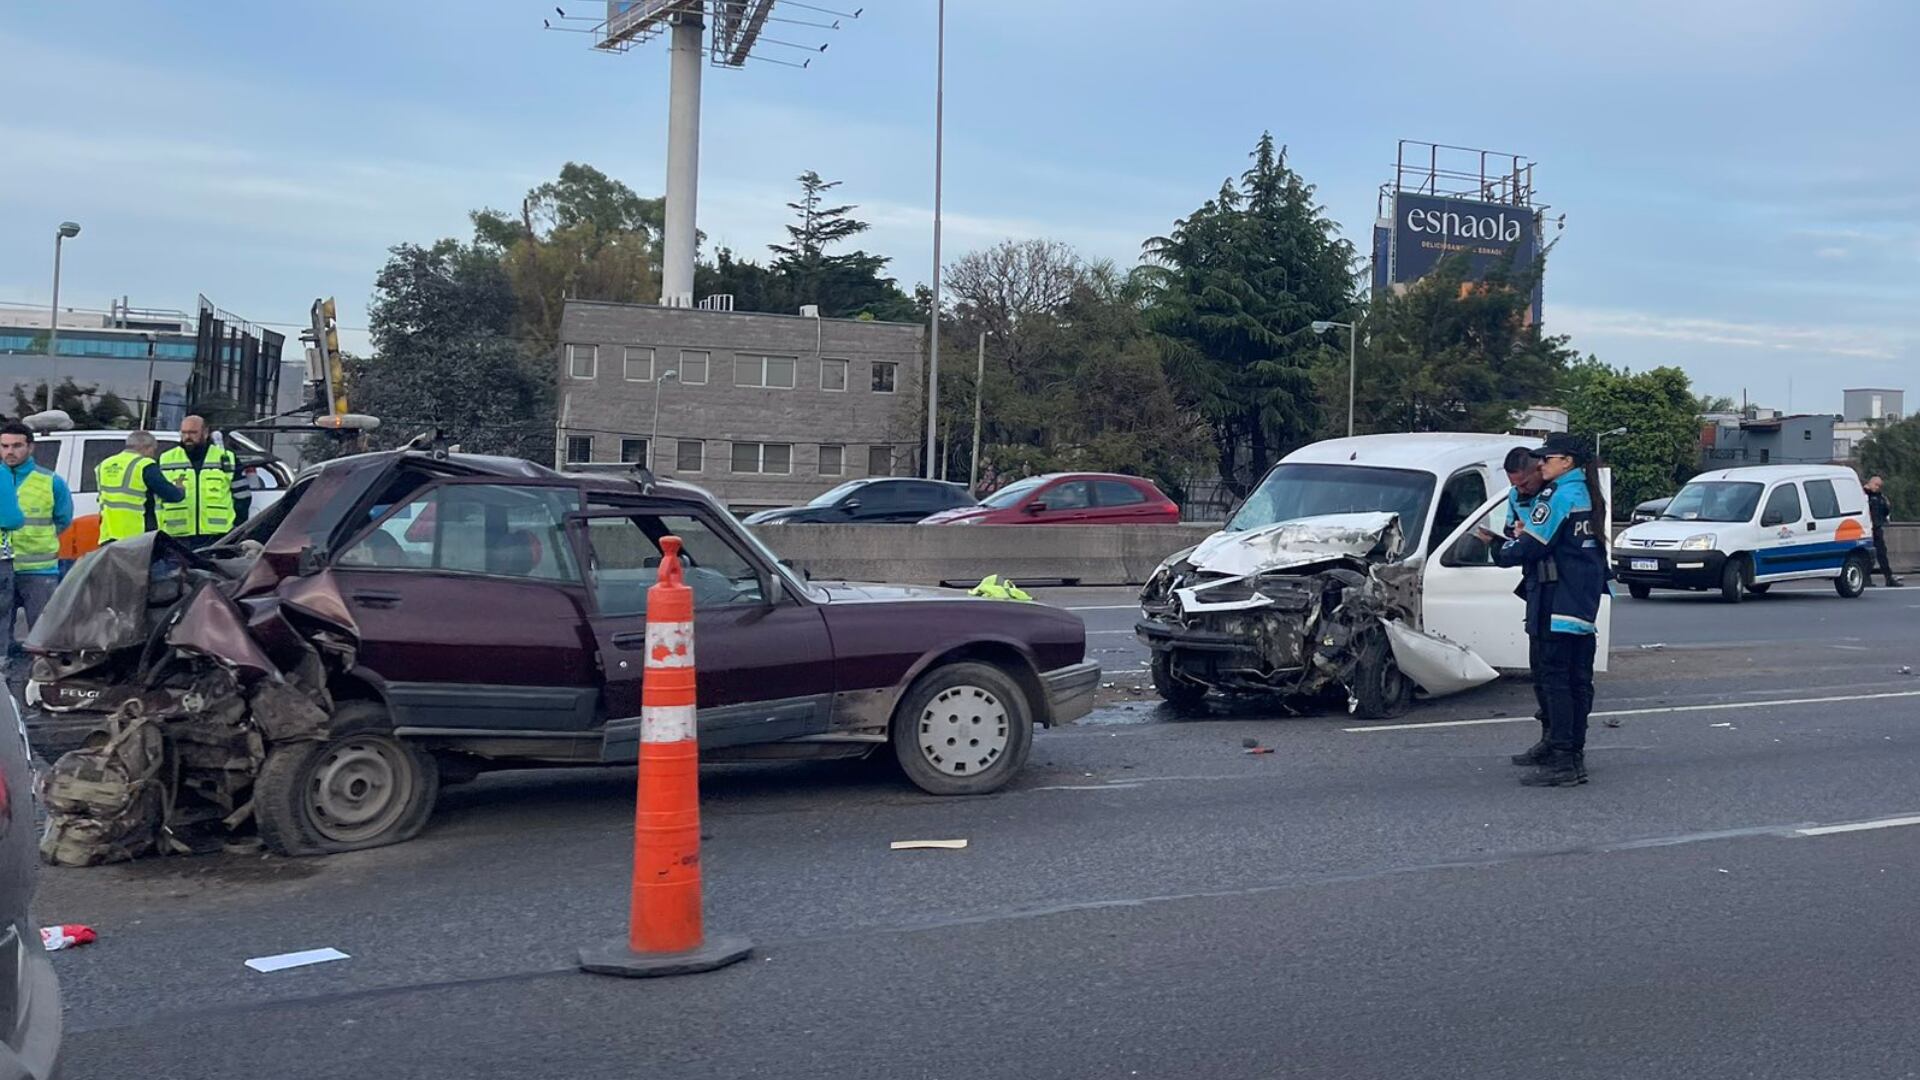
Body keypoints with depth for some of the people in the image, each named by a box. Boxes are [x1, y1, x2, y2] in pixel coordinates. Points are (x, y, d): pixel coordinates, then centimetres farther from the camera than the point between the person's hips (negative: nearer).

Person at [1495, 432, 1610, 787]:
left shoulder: (1558, 496, -14)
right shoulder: (1587, 495, 16)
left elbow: (1531, 546, -16)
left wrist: (1500, 551, 3)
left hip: (1557, 605, -10)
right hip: (1585, 603, 10)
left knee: (1554, 680, -8)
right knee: (1578, 680, 11)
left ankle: (1561, 762, -9)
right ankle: (1575, 755, 17)